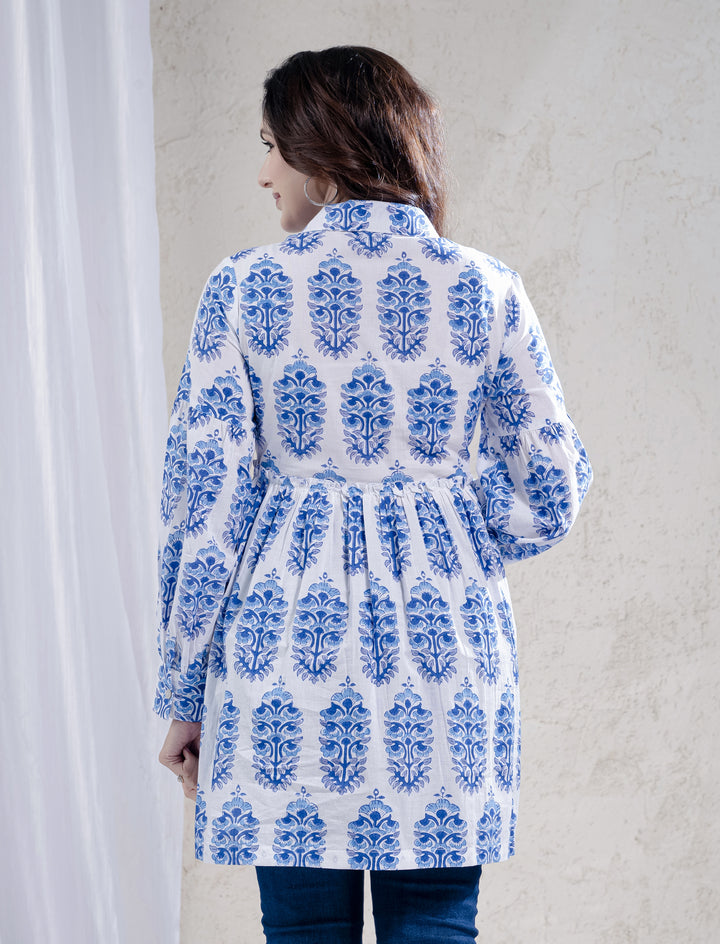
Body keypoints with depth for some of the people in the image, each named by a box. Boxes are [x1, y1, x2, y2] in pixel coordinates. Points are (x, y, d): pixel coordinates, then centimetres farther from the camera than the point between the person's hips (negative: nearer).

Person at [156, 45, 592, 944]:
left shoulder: (246, 285, -3)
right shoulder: (485, 289, 1)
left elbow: (205, 499, -3)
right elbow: (549, 492, 3)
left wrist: (186, 693, 4)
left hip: (290, 635, -1)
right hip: (445, 648, 1)